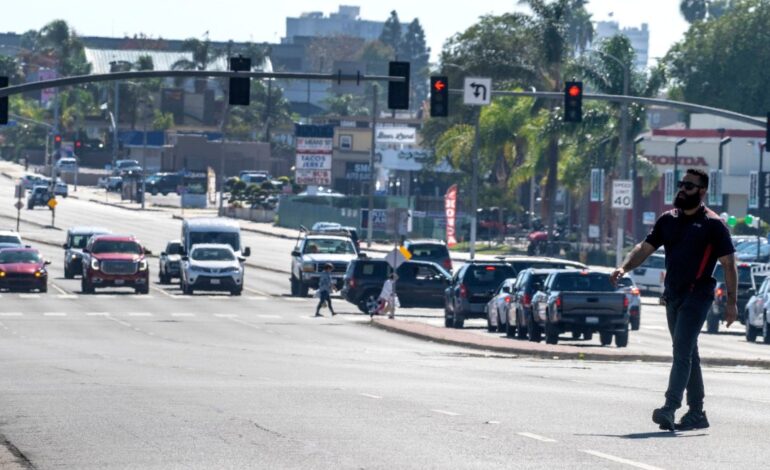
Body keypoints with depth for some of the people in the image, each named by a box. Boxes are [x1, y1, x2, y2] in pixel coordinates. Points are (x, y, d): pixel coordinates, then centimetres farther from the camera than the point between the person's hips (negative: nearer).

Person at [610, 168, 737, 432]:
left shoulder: (713, 224, -5)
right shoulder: (668, 220, 12)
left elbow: (729, 264, -5)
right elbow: (645, 248, 11)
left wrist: (732, 302, -10)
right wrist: (624, 268, -7)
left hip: (697, 294, -7)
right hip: (673, 295, 7)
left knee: (682, 350, -17)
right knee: (687, 353, 11)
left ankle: (670, 408, -26)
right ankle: (696, 413, 17)